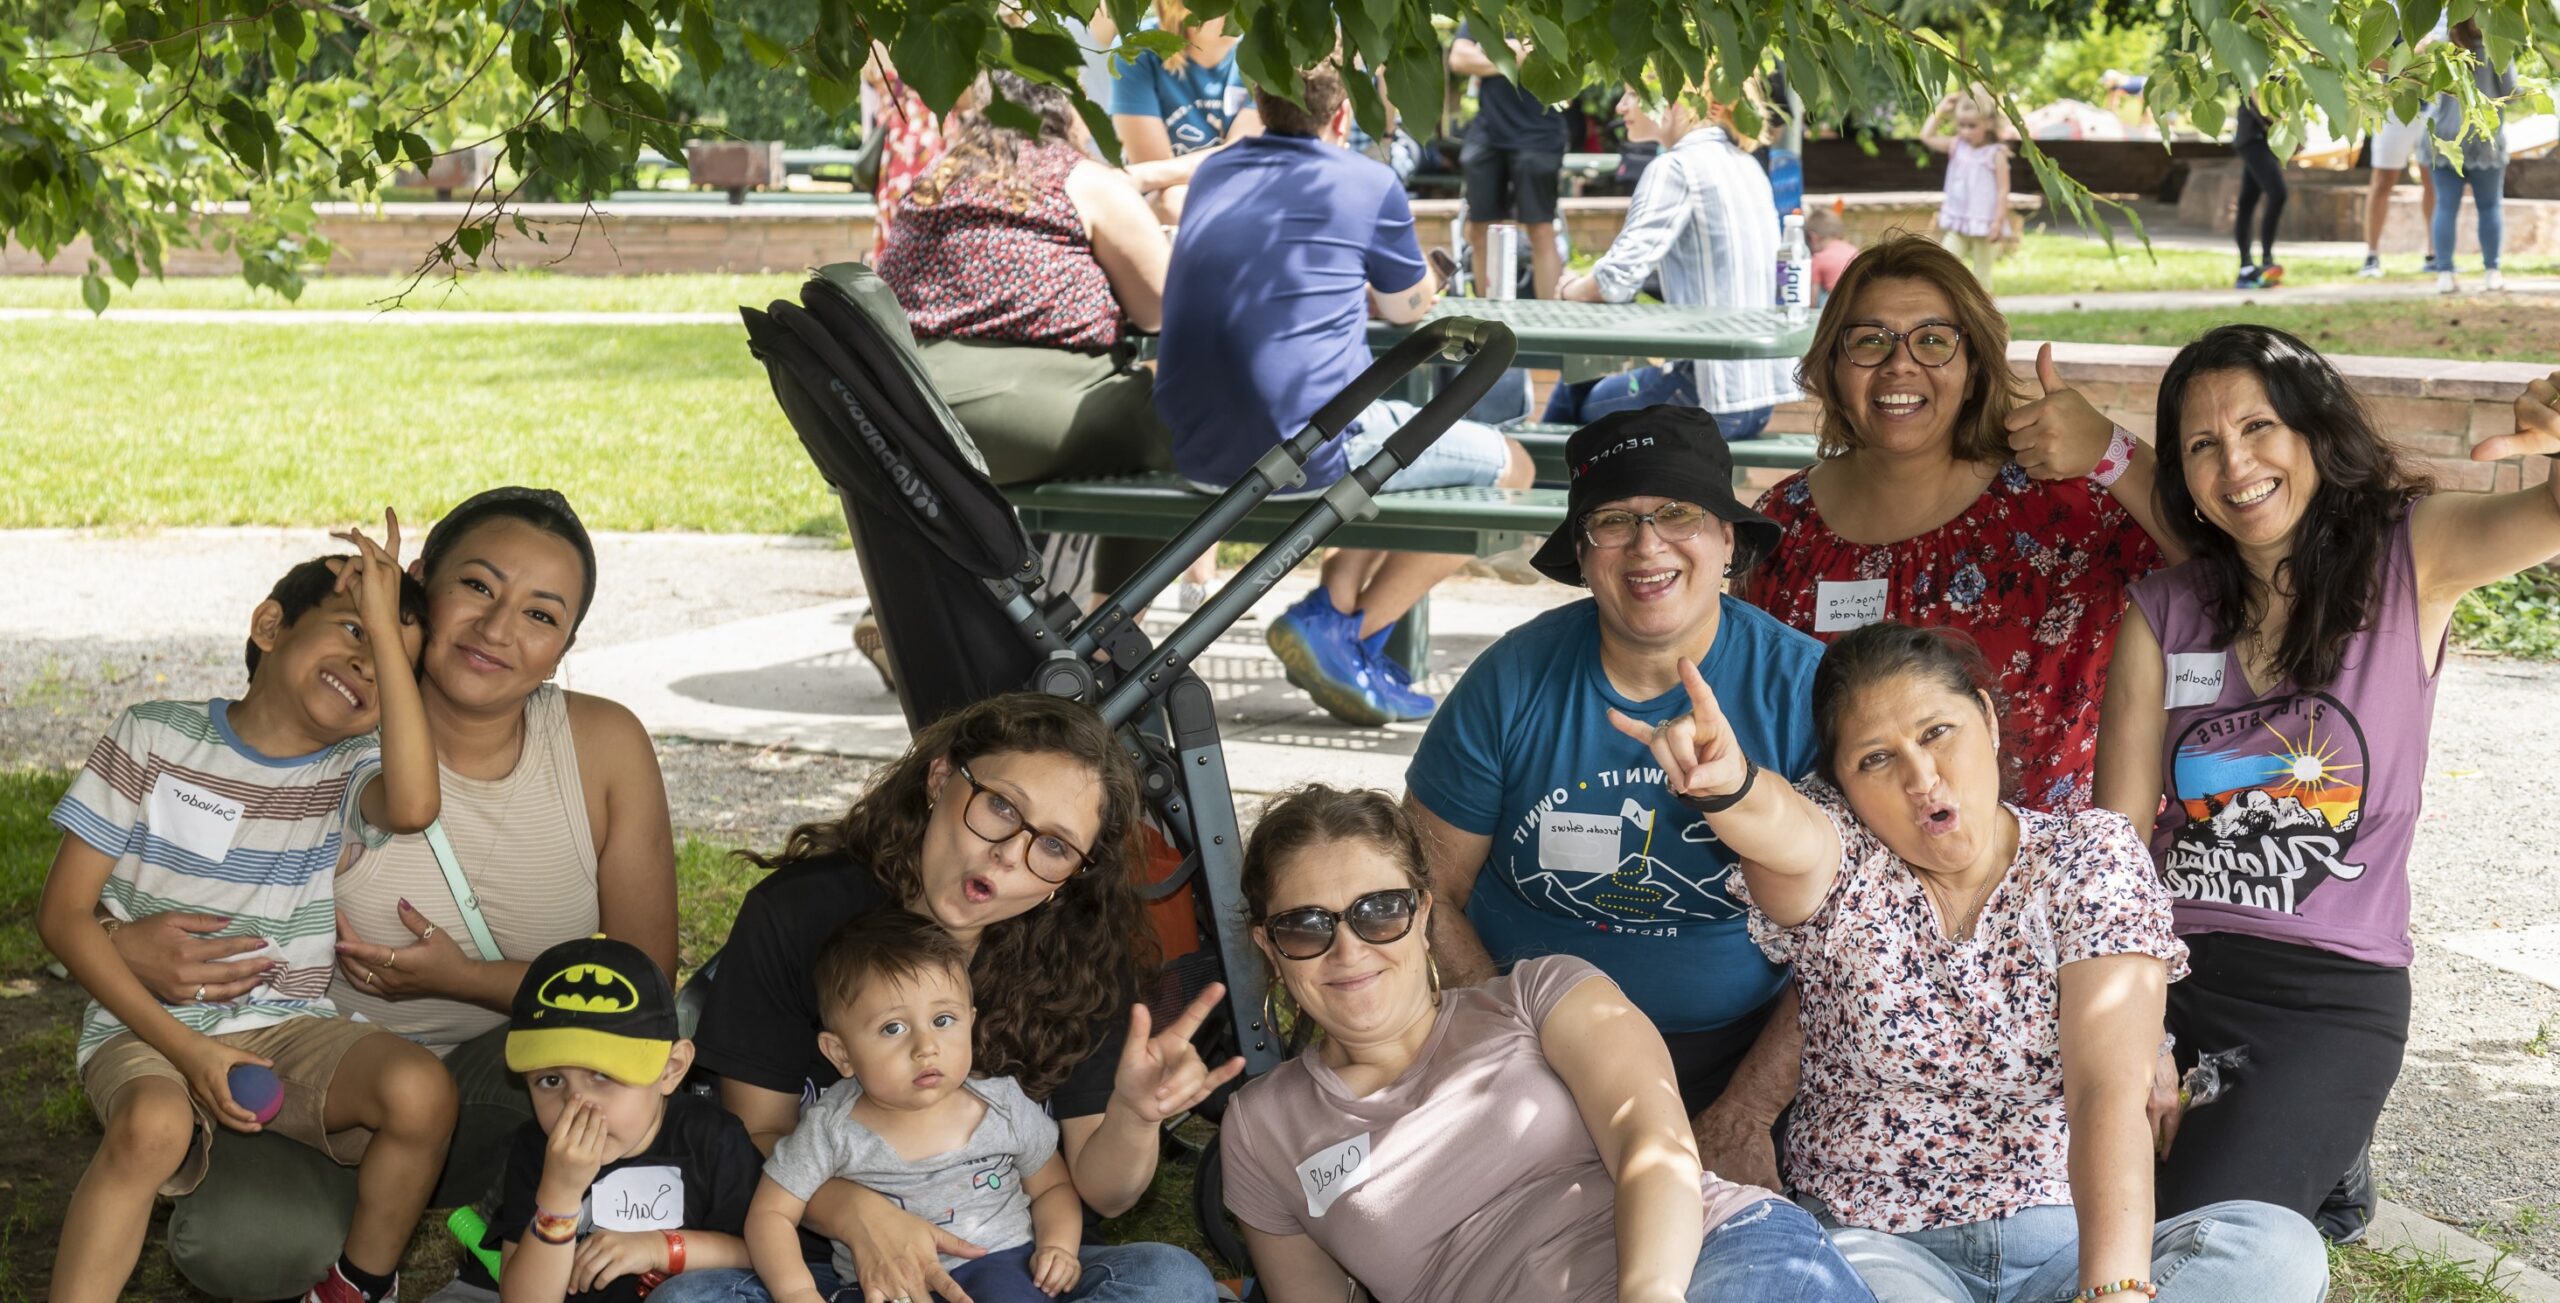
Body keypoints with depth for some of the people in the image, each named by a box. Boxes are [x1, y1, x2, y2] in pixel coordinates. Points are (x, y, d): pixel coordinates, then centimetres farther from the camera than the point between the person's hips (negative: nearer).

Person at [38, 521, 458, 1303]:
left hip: (288, 1027, 3)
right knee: (154, 1124, -37)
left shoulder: (349, 772, 2)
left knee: (420, 1089, -26)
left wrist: (391, 630, -20)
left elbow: (413, 806, -25)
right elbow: (64, 914, -4)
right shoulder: (156, 738, -2)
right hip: (145, 1025, -2)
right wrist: (185, 1049, -15)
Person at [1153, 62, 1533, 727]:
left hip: (1198, 452, 8)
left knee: (1398, 441, 32)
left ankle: (1336, 602, 12)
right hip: (1307, 448, -7)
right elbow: (1411, 306, 14)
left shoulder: (1214, 173, 14)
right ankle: (1338, 630, 3)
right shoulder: (1368, 184, -2)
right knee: (1511, 469, 10)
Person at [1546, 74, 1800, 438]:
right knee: (1574, 389, 24)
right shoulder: (1747, 166, 13)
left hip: (1710, 399, -8)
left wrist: (1570, 290, 2)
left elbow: (1618, 278, -20)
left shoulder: (1676, 168, -13)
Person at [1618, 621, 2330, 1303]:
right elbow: (1791, 838, -29)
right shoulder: (1840, 865, 0)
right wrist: (1727, 783, -54)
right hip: (1875, 1245, -1)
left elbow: (2110, 1091, -16)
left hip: (2064, 1242, 2)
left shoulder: (2091, 857, -1)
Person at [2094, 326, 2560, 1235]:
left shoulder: (2408, 559, -4)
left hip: (2331, 992, -3)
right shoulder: (2163, 612, 3)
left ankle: (2321, 1149, 11)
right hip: (2169, 966, 3)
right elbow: (2118, 835, 0)